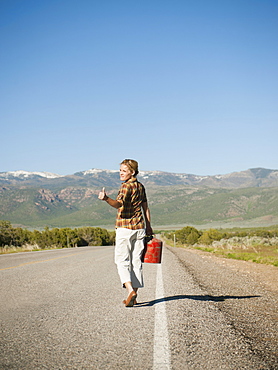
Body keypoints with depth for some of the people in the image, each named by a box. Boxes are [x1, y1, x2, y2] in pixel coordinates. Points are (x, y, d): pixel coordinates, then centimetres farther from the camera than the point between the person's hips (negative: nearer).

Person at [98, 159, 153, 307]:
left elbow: (119, 204, -27)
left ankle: (130, 290, -19)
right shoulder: (140, 187, 13)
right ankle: (134, 296, 12)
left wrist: (106, 199, -45)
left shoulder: (126, 186, -10)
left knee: (122, 261, -2)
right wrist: (148, 228, 23)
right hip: (139, 228, 7)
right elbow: (146, 209, 17)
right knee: (136, 261, 8)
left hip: (125, 227, -7)